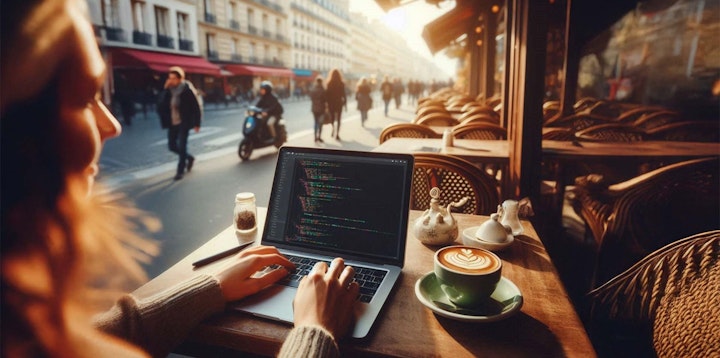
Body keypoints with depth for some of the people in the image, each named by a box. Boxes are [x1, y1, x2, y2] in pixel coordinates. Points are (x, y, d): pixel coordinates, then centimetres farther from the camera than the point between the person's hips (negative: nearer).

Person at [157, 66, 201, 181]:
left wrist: (197, 123, -8)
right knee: (172, 146, 11)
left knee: (181, 146, -7)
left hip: (184, 123, -6)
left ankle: (180, 171, 7)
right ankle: (189, 158, 35)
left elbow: (197, 107, -8)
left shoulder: (187, 90, -11)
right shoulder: (168, 91, 3)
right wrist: (165, 90, -13)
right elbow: (161, 106, -5)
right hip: (172, 124, 6)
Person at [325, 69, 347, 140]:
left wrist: (326, 103, 2)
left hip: (331, 103, 1)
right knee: (338, 119, 6)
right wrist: (345, 103, 2)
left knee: (332, 118, 18)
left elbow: (326, 94, -5)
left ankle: (334, 131, 24)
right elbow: (343, 94, -6)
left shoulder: (328, 83, -6)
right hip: (339, 103, -1)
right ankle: (337, 134, 0)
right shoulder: (341, 83, -7)